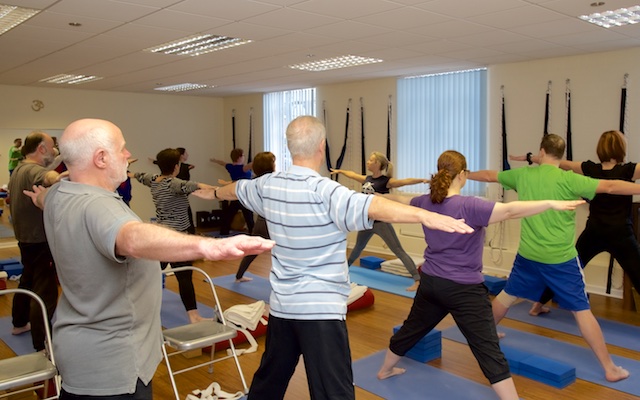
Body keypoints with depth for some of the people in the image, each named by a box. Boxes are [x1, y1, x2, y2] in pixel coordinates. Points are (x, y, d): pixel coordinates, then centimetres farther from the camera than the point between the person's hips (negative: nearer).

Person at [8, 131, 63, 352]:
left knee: (28, 280, 27)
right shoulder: (34, 169, -24)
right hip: (40, 241, -11)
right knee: (45, 292, -9)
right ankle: (43, 346, -7)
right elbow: (46, 177, -49)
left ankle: (19, 323, 44)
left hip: (26, 238, 11)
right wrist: (56, 179, -69)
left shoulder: (19, 169, 11)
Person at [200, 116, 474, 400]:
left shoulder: (268, 185, 3)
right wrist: (426, 216, -45)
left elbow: (237, 188, 24)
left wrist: (215, 193, 46)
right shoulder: (325, 192, -19)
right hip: (321, 308, -7)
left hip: (281, 304, 7)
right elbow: (370, 206, -36)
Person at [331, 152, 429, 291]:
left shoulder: (386, 181, -14)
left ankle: (417, 280, -13)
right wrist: (339, 171, 42)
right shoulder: (367, 179, 6)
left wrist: (421, 180, -46)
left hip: (381, 221, -8)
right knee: (358, 247, 29)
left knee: (398, 251, -11)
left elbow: (404, 181, -30)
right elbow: (352, 174, 25)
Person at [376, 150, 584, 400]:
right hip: (464, 289, -7)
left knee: (412, 328, 26)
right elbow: (510, 211, -31)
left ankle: (385, 369, 46)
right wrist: (551, 203, -33)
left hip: (430, 282, 7)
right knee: (489, 351, -4)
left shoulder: (425, 203, 0)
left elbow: (403, 201, 22)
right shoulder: (468, 206, -21)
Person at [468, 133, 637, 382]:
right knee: (582, 311, 2)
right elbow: (610, 187, -17)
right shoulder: (568, 180, -12)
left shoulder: (523, 174, 1)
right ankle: (610, 369, 9)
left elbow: (489, 176, 15)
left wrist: (465, 175, 31)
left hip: (528, 255, 4)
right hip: (561, 259, -4)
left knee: (507, 296, 23)